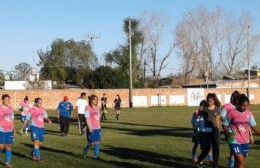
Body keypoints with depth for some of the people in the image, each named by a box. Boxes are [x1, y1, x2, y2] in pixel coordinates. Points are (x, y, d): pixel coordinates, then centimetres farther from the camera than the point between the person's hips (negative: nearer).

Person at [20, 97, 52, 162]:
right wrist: (22, 128, 0)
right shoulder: (32, 110, -6)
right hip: (34, 127, -6)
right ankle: (38, 158, -8)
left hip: (41, 128, 6)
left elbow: (45, 117, 11)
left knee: (40, 143, 11)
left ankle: (33, 153, 35)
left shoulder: (42, 109, 10)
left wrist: (49, 120, -12)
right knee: (36, 142, -12)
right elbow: (27, 119, -1)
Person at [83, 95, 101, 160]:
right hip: (92, 128, -7)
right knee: (92, 142, -1)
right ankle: (85, 151, 24)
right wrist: (90, 127, -17)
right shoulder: (88, 108, -9)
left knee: (97, 142, 5)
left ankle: (96, 155, 11)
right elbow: (87, 118, -13)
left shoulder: (97, 108, 13)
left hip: (98, 128, 7)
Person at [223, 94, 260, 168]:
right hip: (234, 141, -5)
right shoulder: (231, 112, -10)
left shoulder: (249, 113, 2)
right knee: (241, 161, -14)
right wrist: (228, 134, -19)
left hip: (245, 142, 5)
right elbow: (225, 125, -2)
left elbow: (253, 127, 8)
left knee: (242, 162, 13)